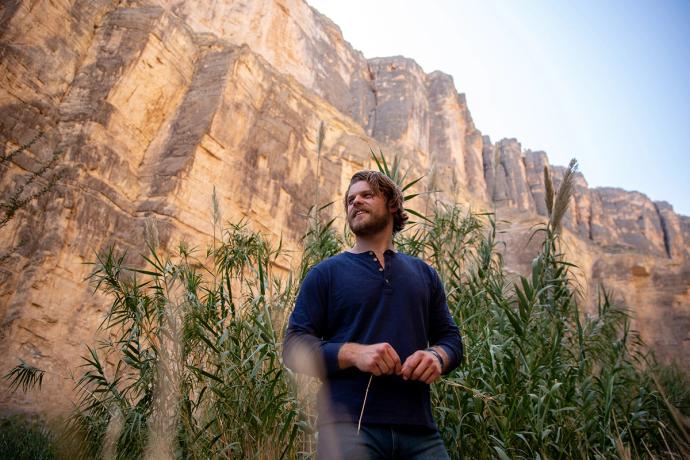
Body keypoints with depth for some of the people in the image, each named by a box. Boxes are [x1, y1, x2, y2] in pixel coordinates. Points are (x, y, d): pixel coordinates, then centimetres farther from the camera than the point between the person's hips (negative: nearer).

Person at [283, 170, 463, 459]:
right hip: (349, 425, -3)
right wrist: (353, 353, -18)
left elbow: (450, 337, 16)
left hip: (418, 428, 3)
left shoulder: (424, 273, 16)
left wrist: (437, 357, -8)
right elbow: (294, 345, -1)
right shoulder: (326, 273, 5)